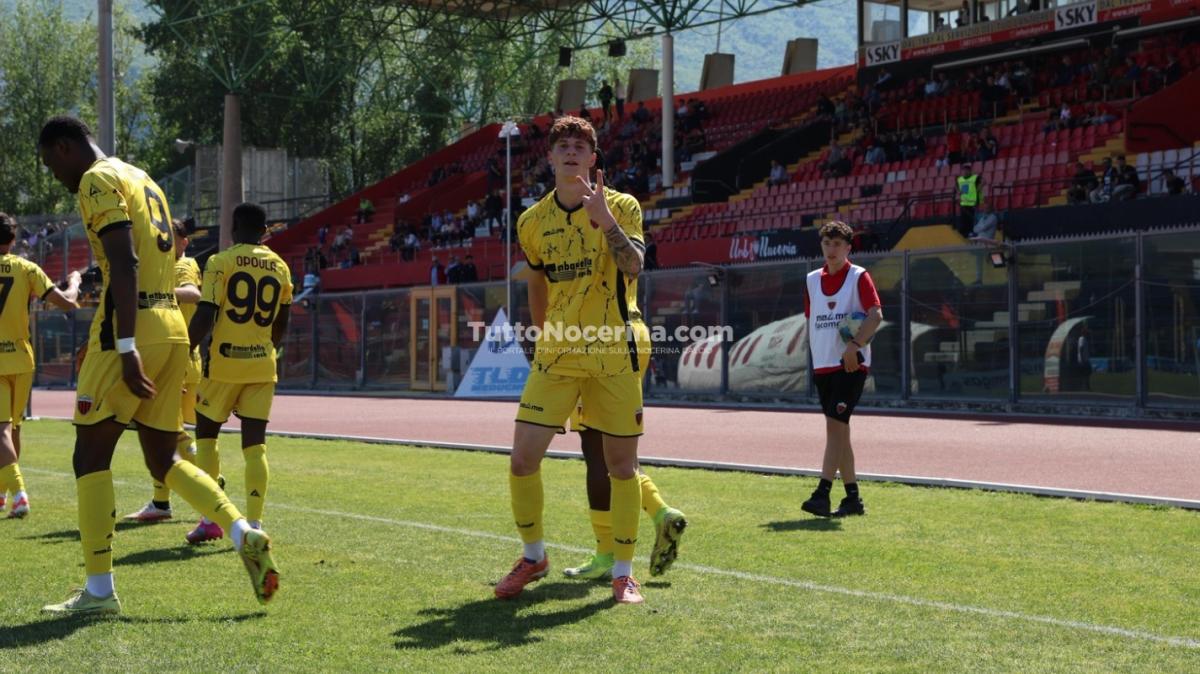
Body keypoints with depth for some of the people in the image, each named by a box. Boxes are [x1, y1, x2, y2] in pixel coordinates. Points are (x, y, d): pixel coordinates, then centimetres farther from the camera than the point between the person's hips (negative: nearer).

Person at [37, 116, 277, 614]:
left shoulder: (98, 181, -5)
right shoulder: (142, 179, 23)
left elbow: (124, 265, -18)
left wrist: (124, 348, -24)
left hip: (134, 329, -9)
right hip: (172, 328, 9)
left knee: (91, 456, 0)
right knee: (163, 459, 14)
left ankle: (99, 591, 2)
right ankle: (245, 536, -1)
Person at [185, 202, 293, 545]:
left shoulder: (221, 262, -5)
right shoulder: (280, 266, 9)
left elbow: (205, 316, -14)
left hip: (224, 363, -3)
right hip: (263, 366, 3)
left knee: (206, 435, 12)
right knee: (255, 445, 4)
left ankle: (210, 519, 8)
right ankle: (254, 523, -4)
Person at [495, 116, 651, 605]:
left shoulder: (621, 206, -3)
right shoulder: (533, 222, 7)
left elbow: (633, 267, -19)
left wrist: (605, 218, -30)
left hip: (615, 353, -3)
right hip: (557, 354, 3)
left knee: (621, 465, 2)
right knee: (522, 459, -4)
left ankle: (623, 572, 16)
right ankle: (533, 556, 18)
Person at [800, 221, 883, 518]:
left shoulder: (859, 277, -3)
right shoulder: (812, 280, 14)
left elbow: (876, 315, -14)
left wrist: (854, 344, -25)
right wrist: (816, 355, 9)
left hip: (851, 364, -6)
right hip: (823, 365, 6)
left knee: (835, 425, -16)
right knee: (838, 430, 8)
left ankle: (822, 494, -21)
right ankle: (853, 498, 14)